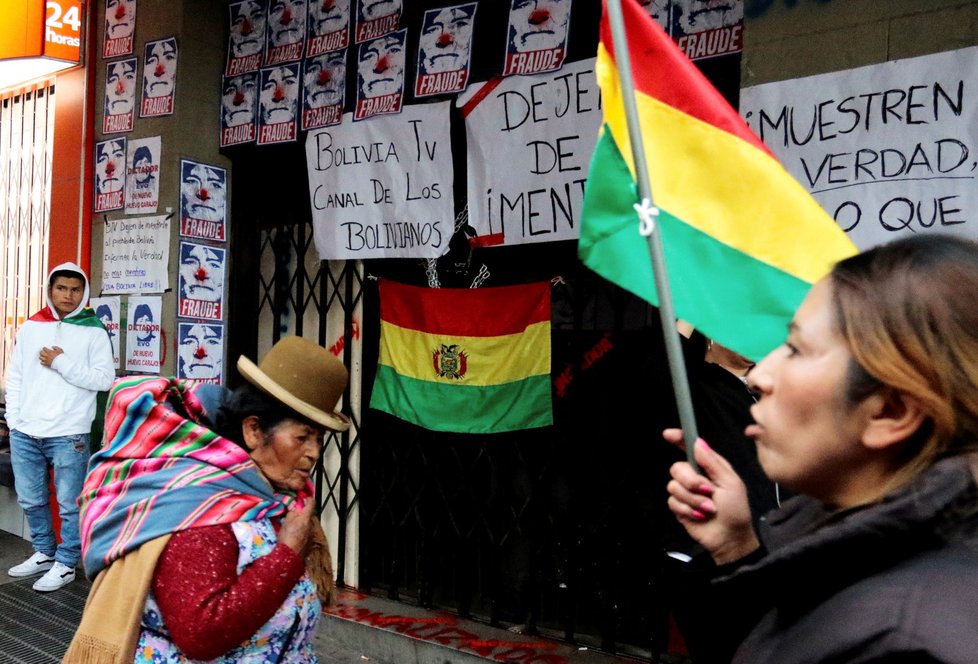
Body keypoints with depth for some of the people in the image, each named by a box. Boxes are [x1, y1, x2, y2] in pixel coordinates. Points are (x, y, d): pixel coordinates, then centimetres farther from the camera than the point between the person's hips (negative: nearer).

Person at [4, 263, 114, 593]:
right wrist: (14, 420, 5)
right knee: (30, 501, 15)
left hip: (68, 435, -4)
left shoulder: (94, 332, -2)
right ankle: (44, 553, 32)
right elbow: (15, 376, 12)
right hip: (25, 433, 5)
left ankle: (65, 565, 13)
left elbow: (104, 379, -10)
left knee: (70, 504, 1)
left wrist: (62, 363, -13)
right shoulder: (30, 327, 10)